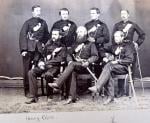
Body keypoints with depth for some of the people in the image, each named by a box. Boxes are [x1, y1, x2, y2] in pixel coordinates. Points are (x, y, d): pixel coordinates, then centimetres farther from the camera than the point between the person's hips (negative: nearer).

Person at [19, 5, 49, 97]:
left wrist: (44, 43, 6)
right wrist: (23, 49, -14)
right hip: (29, 48, -2)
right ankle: (27, 90, 5)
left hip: (38, 48, 3)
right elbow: (22, 35, -4)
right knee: (27, 69, -2)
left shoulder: (43, 22, 14)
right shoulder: (28, 22, 3)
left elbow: (46, 35, 24)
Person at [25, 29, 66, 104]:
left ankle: (50, 97, -19)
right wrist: (40, 62, -3)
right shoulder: (48, 45, 21)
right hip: (45, 65, 5)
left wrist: (45, 63, -15)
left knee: (48, 74, -38)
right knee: (31, 72, -21)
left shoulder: (62, 47, 6)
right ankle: (34, 97, -19)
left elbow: (60, 59, -8)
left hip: (54, 67, -5)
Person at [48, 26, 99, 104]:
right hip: (75, 65, 4)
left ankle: (58, 84, -40)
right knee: (73, 72, -31)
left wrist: (88, 62, -16)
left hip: (85, 66, -4)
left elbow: (95, 56, 3)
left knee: (72, 65, -32)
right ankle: (72, 97, -35)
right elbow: (70, 55, 20)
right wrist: (70, 60, -4)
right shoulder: (76, 45, 27)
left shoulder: (90, 44, 14)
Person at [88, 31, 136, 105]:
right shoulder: (114, 47, 25)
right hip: (114, 66, 5)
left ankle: (97, 87, -42)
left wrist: (118, 61, -13)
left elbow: (130, 60, -5)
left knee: (108, 66, -33)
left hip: (124, 67, -4)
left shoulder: (128, 46, 7)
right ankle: (111, 96, -35)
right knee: (110, 72, -33)